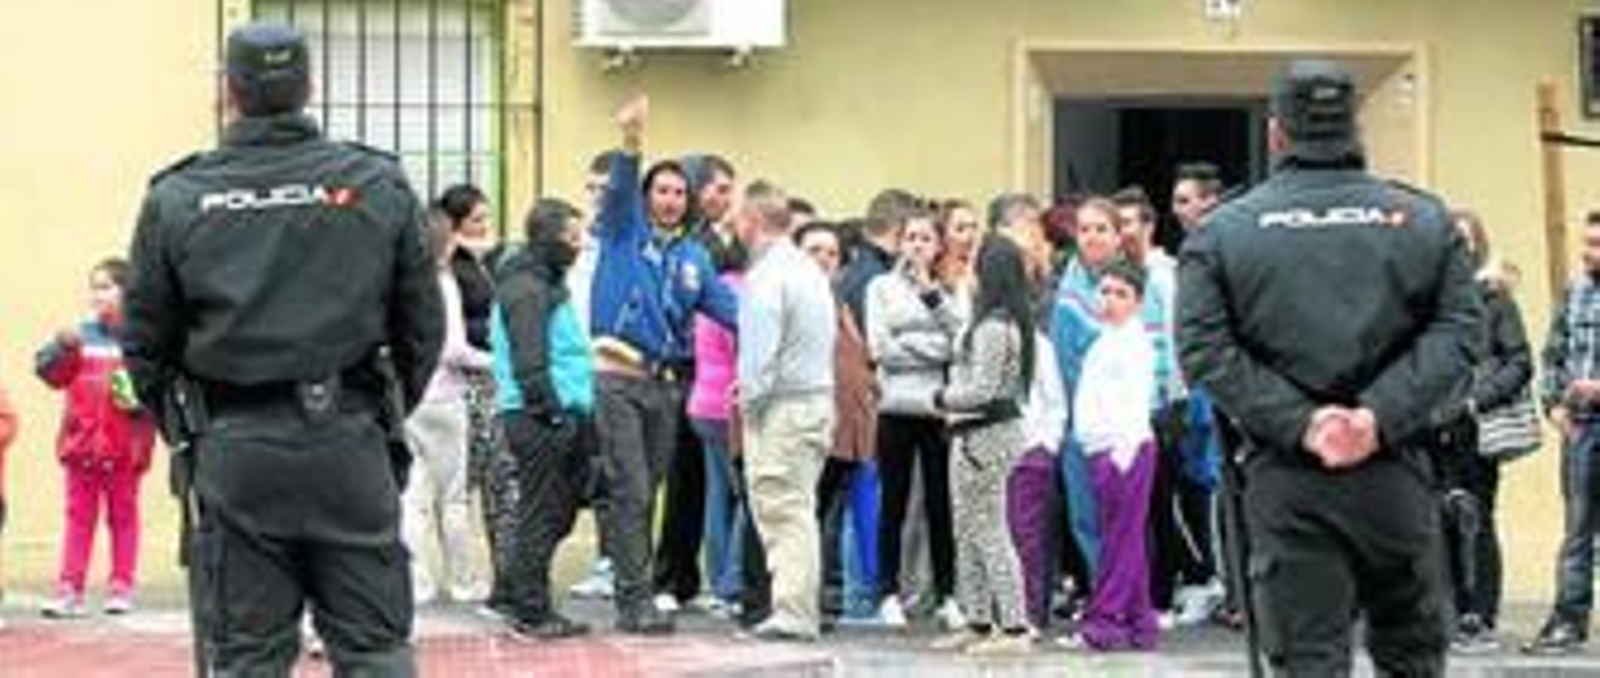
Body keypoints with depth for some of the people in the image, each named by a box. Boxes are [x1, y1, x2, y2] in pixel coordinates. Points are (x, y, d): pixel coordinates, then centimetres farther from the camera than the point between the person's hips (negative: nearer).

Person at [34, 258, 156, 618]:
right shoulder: (81, 336, 3)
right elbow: (49, 372, -1)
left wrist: (140, 398, -22)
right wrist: (62, 347, -18)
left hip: (125, 447, -2)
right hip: (83, 443, 3)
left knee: (123, 517, 9)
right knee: (79, 517, 6)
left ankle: (121, 588, 16)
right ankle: (69, 590, 7)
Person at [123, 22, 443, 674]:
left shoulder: (176, 201, 0)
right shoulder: (378, 185, 1)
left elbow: (145, 345, 4)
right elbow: (424, 326, 5)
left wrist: (185, 427, 20)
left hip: (231, 454, 0)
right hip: (351, 447, 0)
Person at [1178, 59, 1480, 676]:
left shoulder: (1222, 232, 2)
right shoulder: (1422, 220, 5)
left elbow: (1205, 350, -8)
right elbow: (1458, 333, -3)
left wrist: (1298, 422, -10)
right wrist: (1383, 416, -10)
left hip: (1284, 481, -1)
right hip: (1394, 474, 1)